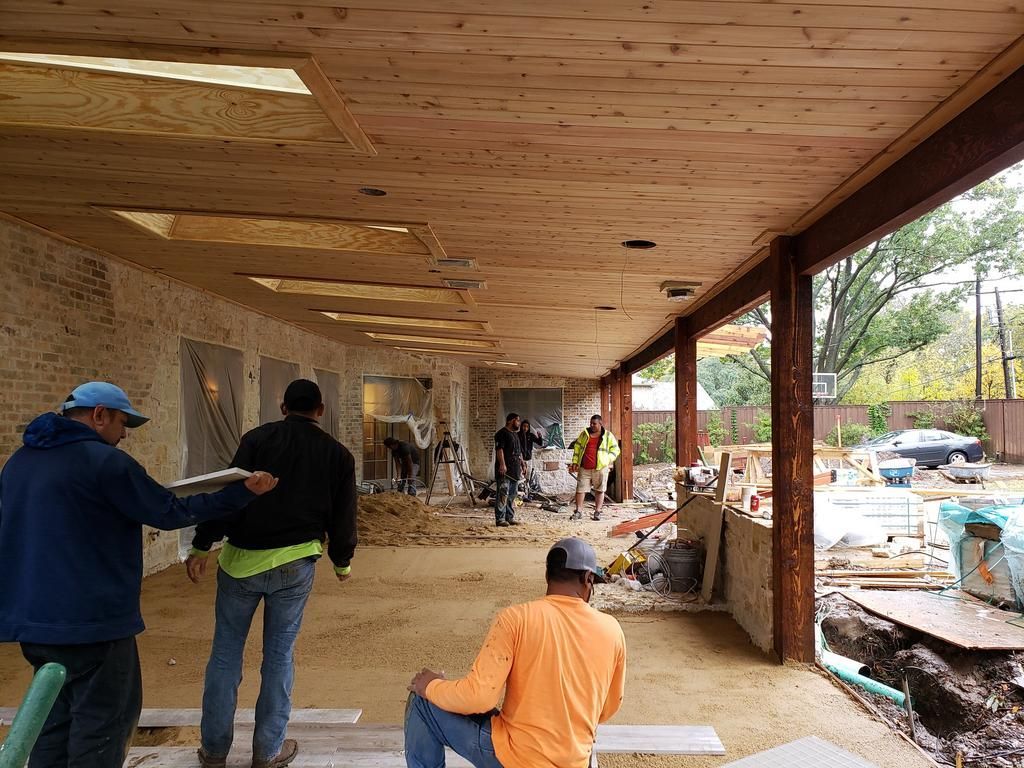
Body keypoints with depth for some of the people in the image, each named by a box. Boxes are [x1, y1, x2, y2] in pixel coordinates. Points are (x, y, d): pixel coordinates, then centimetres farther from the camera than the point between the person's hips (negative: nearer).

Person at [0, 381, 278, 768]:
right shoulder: (104, 461, -16)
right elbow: (171, 512, -12)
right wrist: (244, 491, -6)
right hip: (90, 620, -8)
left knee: (55, 718, 19)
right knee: (101, 722, 4)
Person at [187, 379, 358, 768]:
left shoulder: (257, 438, 0)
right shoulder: (337, 454, 4)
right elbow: (343, 515, 8)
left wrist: (201, 546, -3)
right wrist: (342, 561, 22)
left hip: (240, 558, 0)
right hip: (294, 563, 0)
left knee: (225, 652, 13)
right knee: (279, 655, 12)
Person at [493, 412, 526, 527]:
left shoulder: (515, 434, 22)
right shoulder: (502, 433, -7)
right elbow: (499, 449, -17)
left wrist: (522, 462, 19)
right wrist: (502, 464, -24)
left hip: (515, 470, 10)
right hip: (505, 470, -10)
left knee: (512, 494, 11)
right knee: (503, 494, -10)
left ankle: (510, 517, 18)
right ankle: (500, 519, -10)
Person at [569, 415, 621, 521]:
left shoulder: (608, 436, 3)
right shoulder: (584, 434, 11)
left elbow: (615, 449, 4)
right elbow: (577, 447, 15)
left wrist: (608, 460, -11)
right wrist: (575, 462, 8)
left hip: (600, 468, -2)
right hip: (584, 468, 2)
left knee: (599, 490, 4)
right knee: (580, 489, 0)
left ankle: (597, 512, 12)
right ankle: (578, 511, 9)